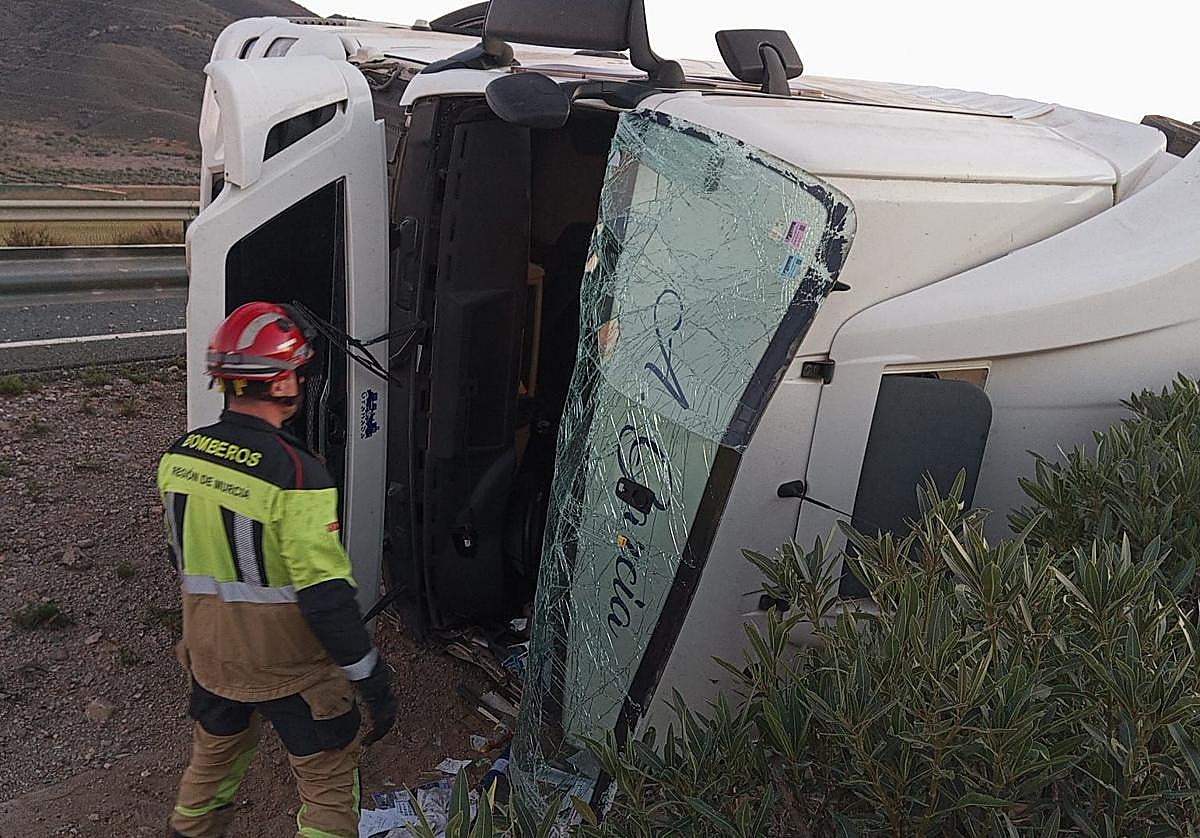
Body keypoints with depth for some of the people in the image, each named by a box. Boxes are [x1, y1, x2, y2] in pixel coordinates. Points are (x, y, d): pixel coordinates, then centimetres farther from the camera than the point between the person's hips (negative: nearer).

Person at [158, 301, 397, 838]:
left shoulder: (178, 455, -7)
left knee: (214, 754, 30)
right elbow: (326, 597, -27)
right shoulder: (295, 475, -28)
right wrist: (373, 681, -17)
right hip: (289, 668, -6)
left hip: (209, 653, 7)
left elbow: (183, 556, 9)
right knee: (328, 779, 12)